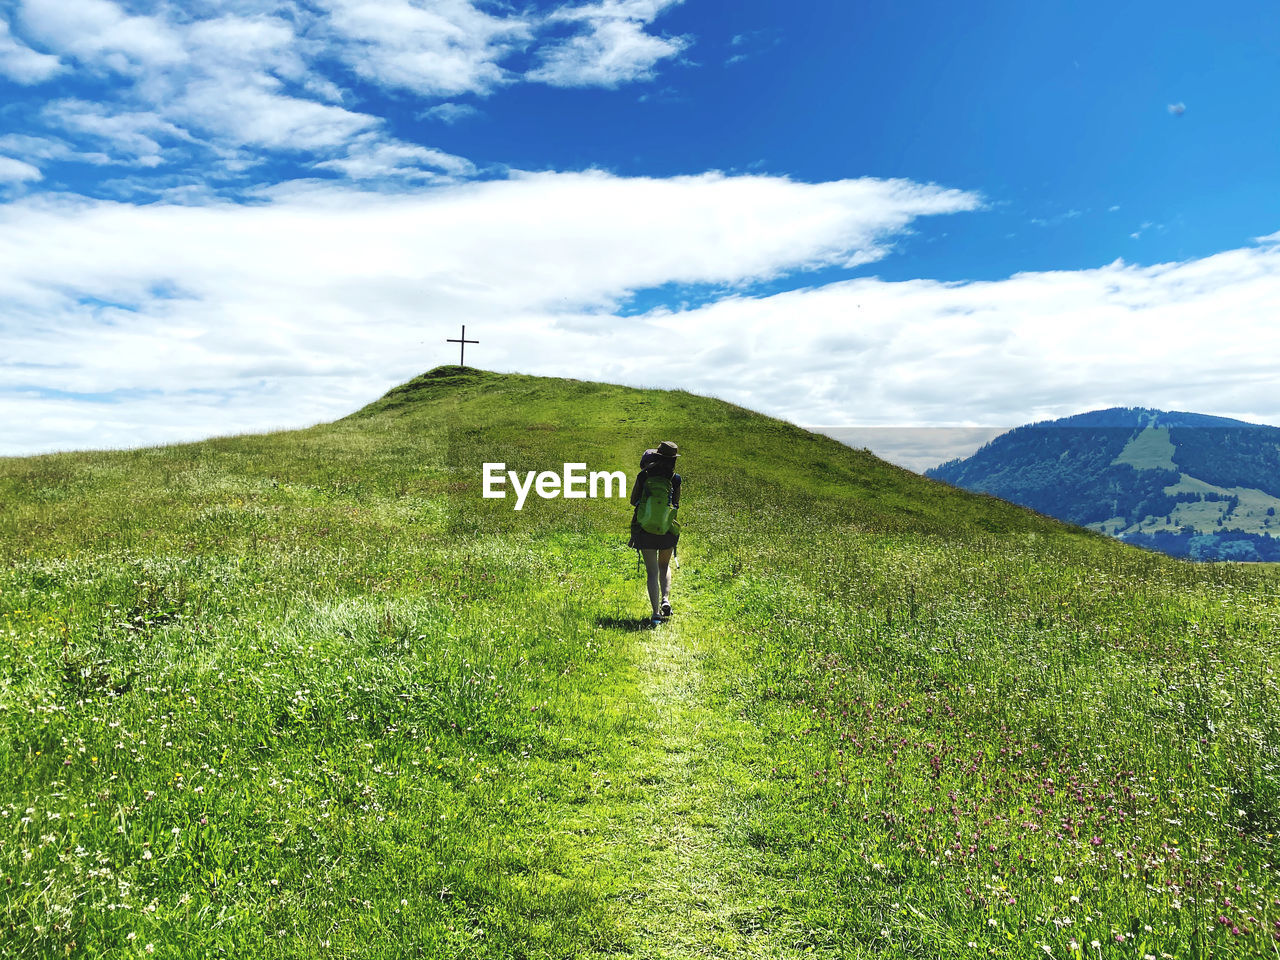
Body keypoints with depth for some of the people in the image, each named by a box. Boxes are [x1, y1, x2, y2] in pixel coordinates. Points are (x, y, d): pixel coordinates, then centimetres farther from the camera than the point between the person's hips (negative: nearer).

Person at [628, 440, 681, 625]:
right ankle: (665, 599, 3)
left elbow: (633, 500, 4)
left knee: (652, 571, 4)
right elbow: (676, 505, 4)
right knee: (664, 566, 23)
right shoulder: (675, 480, -6)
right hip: (667, 530, 1)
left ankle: (656, 613, -2)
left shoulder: (643, 476, -6)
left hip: (644, 529, 0)